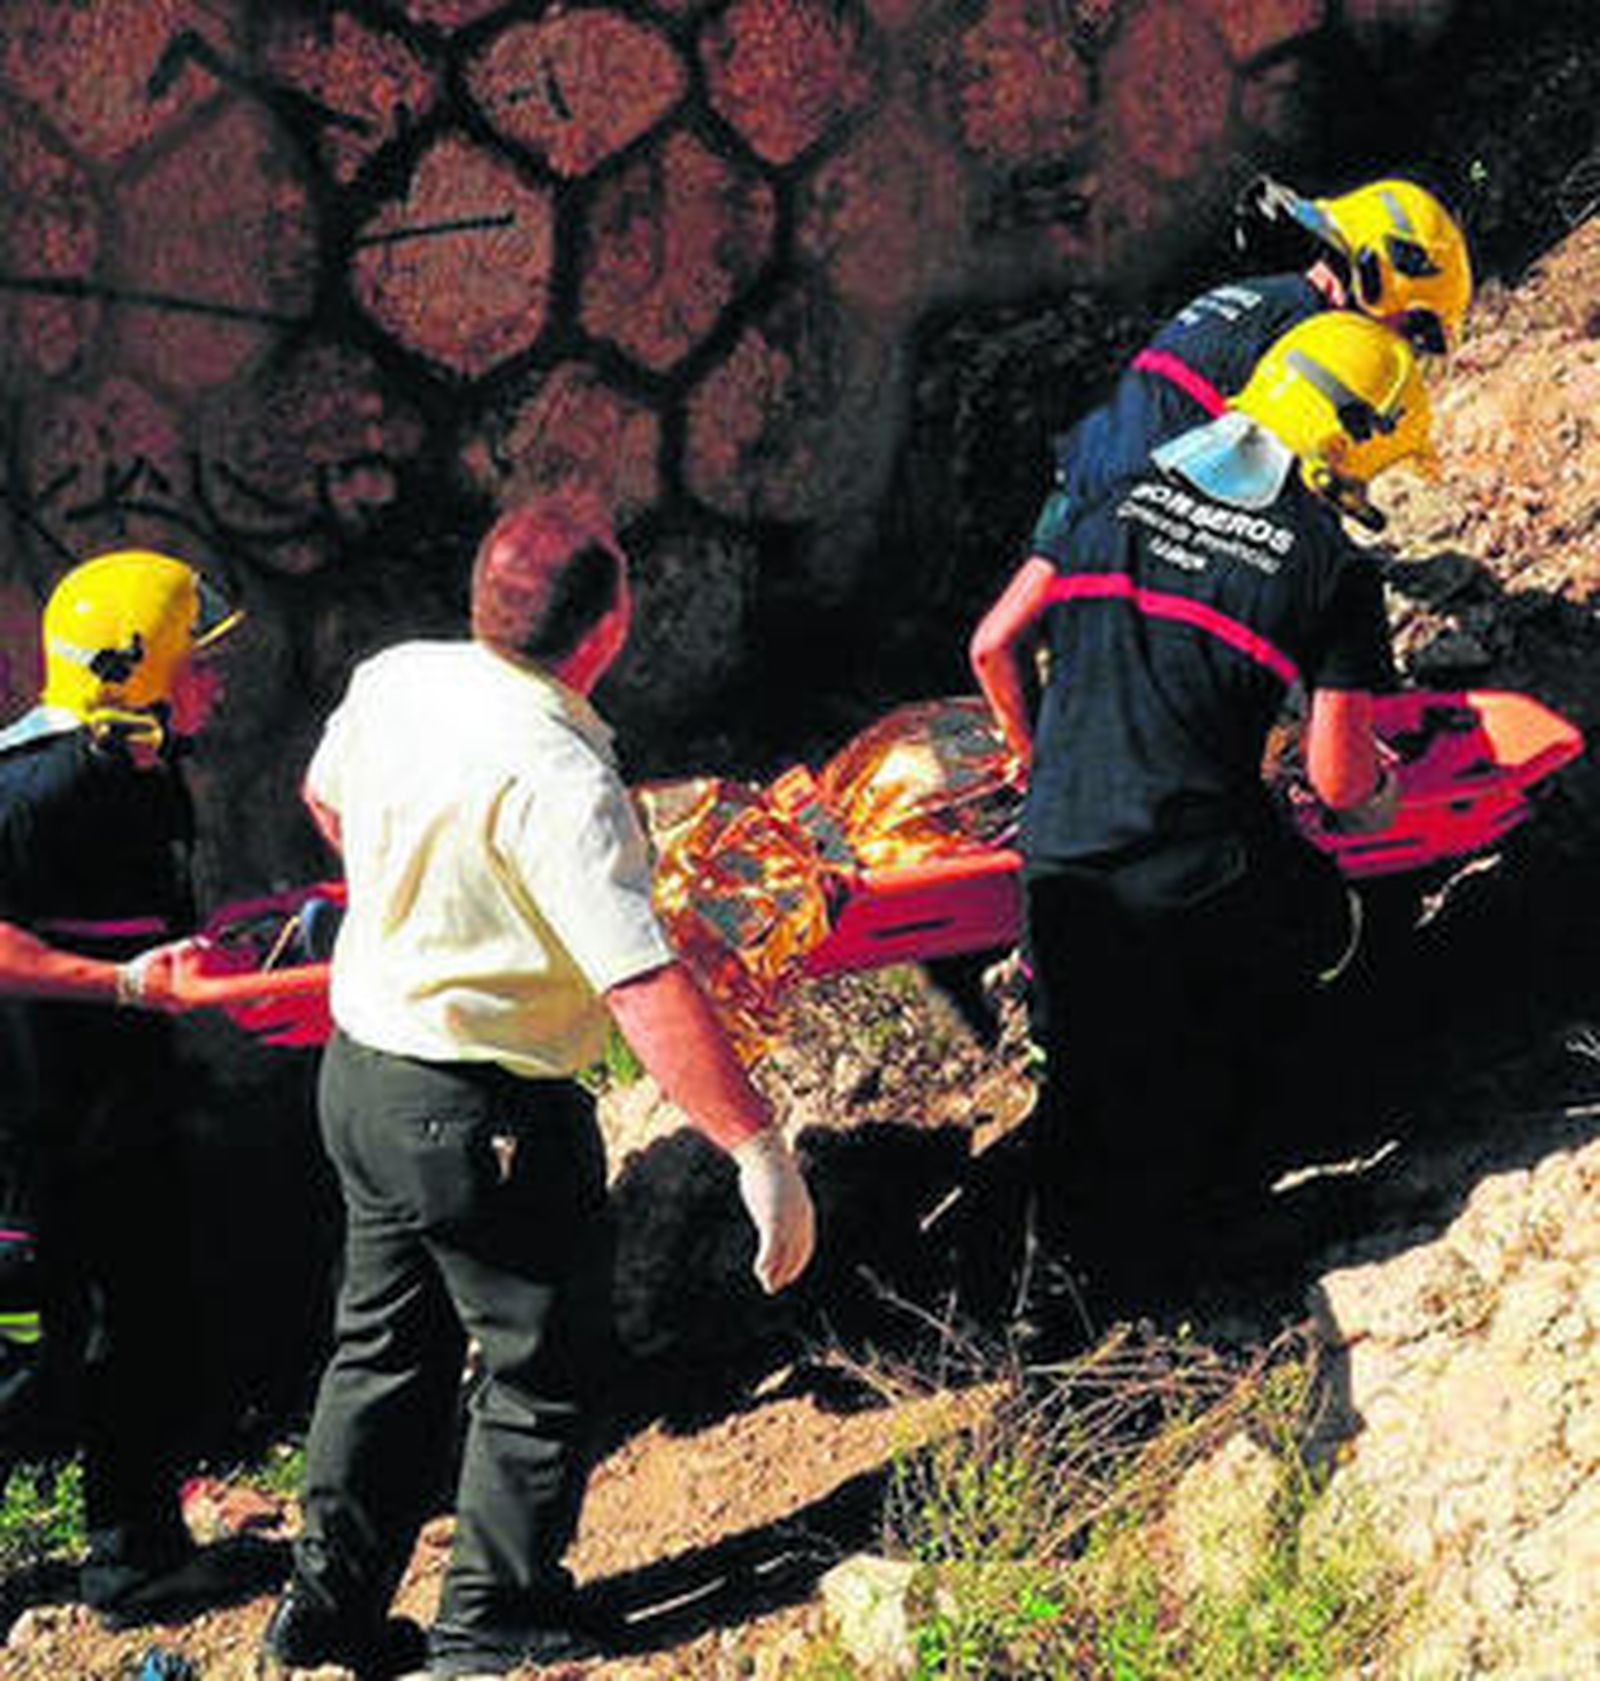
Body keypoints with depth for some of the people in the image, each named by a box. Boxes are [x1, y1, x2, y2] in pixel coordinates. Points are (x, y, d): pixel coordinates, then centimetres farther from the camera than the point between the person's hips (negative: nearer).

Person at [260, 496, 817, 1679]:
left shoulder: (393, 683, -5)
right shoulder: (557, 780, -29)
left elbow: (329, 796, 17)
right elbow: (647, 986, -34)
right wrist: (758, 1150, -32)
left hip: (361, 1073, 8)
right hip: (488, 1119, -8)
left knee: (390, 1349, 23)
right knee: (544, 1370, 12)